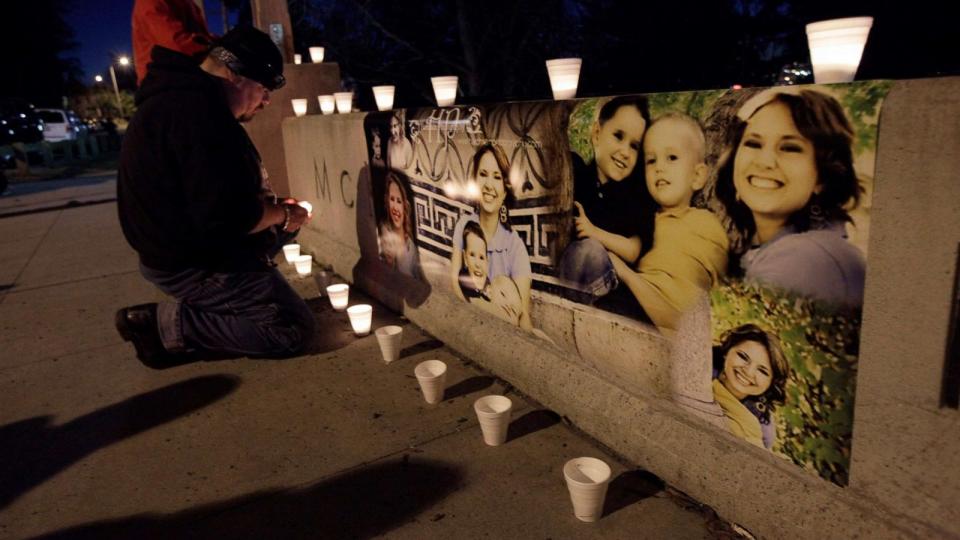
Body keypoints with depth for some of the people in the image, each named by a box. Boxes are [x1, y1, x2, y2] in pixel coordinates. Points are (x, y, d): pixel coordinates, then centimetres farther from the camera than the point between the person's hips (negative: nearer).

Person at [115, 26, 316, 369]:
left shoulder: (183, 98, 12)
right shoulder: (198, 111, -24)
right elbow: (226, 216, -29)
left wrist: (272, 207, 9)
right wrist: (282, 215, -10)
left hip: (181, 250, 11)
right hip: (191, 263, -11)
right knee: (295, 329, -10)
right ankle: (168, 324, -5)